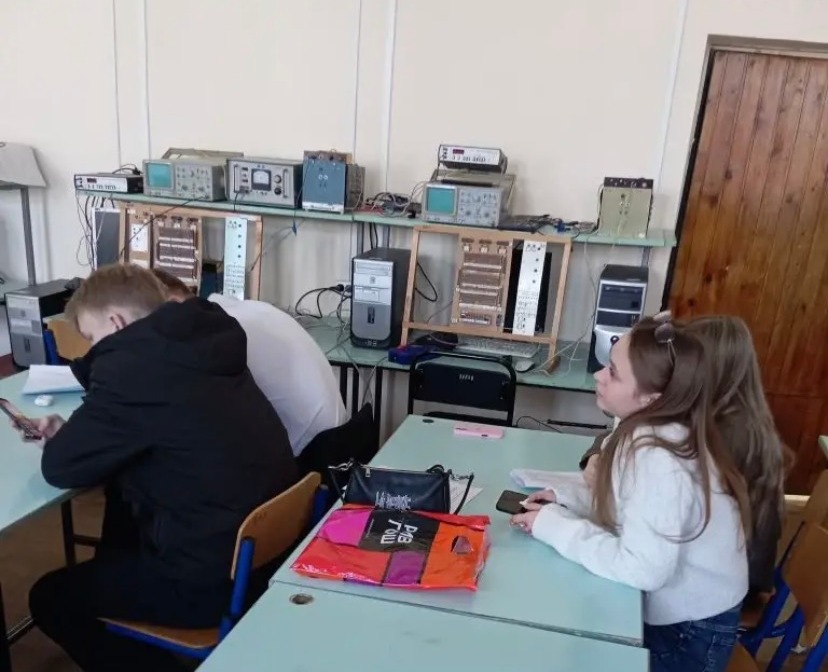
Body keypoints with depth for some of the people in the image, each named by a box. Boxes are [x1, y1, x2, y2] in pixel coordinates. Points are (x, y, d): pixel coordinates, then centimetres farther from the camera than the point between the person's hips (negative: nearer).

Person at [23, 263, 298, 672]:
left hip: (216, 579, -9)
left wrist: (61, 439, 12)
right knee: (117, 545, 33)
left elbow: (60, 467, -10)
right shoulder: (199, 343, 6)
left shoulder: (132, 365, -20)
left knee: (50, 599, 15)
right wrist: (71, 431, 10)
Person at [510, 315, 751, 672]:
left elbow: (642, 568, -34)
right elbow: (624, 504, 6)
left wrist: (554, 526, -26)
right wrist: (566, 496, -8)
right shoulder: (648, 430, -6)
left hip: (689, 632, -7)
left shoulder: (658, 459, -33)